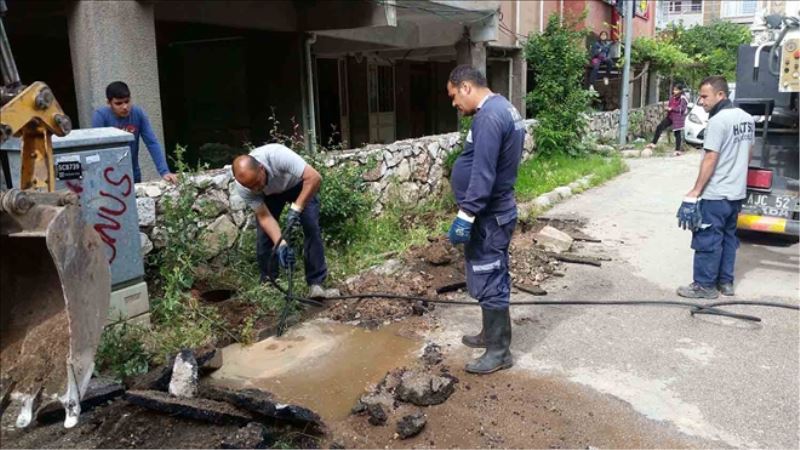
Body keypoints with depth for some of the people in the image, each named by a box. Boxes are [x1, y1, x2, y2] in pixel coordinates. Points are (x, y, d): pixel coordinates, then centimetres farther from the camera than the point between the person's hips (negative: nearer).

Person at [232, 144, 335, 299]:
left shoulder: (277, 155, -44)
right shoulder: (241, 187, -31)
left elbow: (315, 177, -44)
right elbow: (264, 217, -26)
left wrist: (296, 208, -48)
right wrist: (281, 244, -40)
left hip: (298, 184, -2)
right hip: (269, 194, 3)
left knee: (311, 227, -18)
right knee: (263, 236, -9)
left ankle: (316, 285, -15)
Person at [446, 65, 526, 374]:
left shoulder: (488, 117, -21)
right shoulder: (502, 108, 13)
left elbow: (482, 174, -28)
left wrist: (465, 215, -25)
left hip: (488, 216, -11)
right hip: (495, 212, 11)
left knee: (489, 282, -1)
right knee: (491, 278, 19)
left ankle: (499, 351, 10)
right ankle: (492, 335, 34)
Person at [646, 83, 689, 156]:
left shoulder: (682, 98, -10)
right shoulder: (672, 97, 11)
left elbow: (681, 108, -18)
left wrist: (671, 108, -19)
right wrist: (667, 107, 0)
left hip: (678, 118, -7)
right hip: (670, 116, 7)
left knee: (677, 133, 0)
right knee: (659, 127, -1)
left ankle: (677, 150, 6)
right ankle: (653, 143, 5)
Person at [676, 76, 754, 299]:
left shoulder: (718, 120, -18)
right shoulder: (747, 118, 10)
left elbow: (710, 159, -20)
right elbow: (748, 154, 18)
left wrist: (695, 192, -17)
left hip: (716, 194, -9)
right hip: (737, 192, 9)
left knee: (708, 240, -1)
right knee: (728, 237, 17)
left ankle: (704, 286, 6)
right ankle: (725, 282, 25)